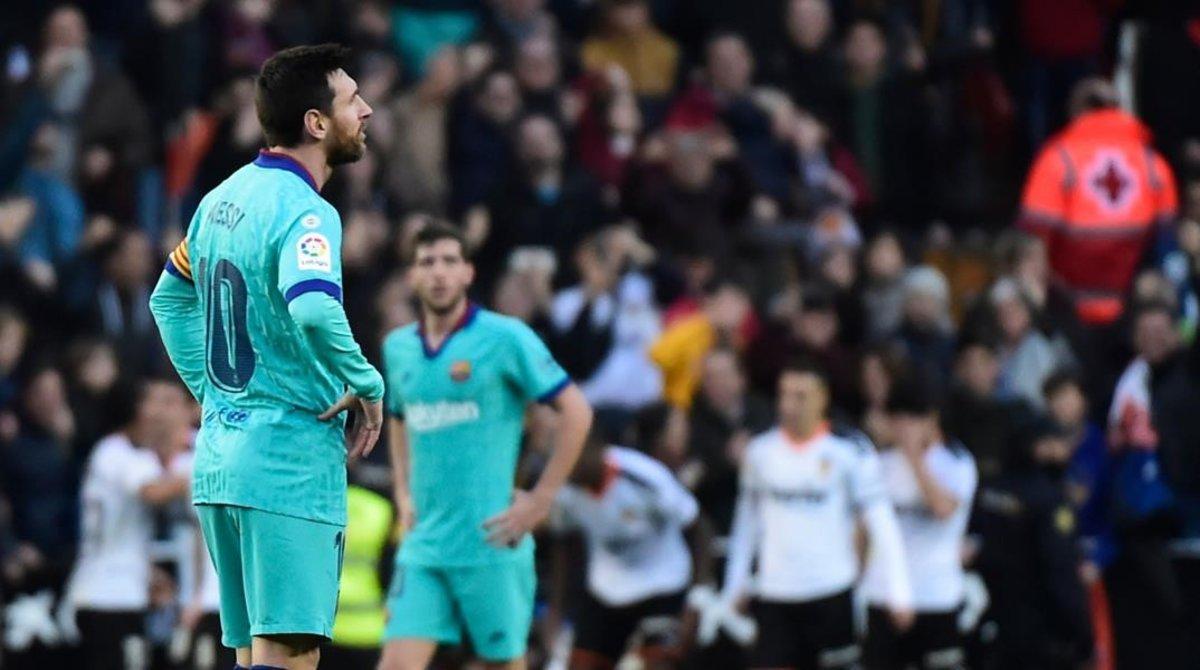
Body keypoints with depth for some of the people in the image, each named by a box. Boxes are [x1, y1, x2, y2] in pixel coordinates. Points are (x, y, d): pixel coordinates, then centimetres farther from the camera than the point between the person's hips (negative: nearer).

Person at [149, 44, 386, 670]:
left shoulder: (224, 199, 13)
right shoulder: (306, 213, -15)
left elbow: (170, 299, 27)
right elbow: (314, 309, -33)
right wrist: (366, 386, -18)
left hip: (218, 457, 9)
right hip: (290, 467, -9)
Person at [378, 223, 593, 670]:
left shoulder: (504, 338, -6)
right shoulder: (398, 347, 11)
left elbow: (576, 411, -6)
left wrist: (539, 500, -10)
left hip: (490, 544, -4)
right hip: (424, 544, 5)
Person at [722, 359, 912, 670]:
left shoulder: (849, 450, -6)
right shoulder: (760, 451, 5)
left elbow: (881, 522, -7)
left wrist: (898, 591, -13)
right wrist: (733, 589, 14)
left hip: (832, 594, -3)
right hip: (774, 597, 3)